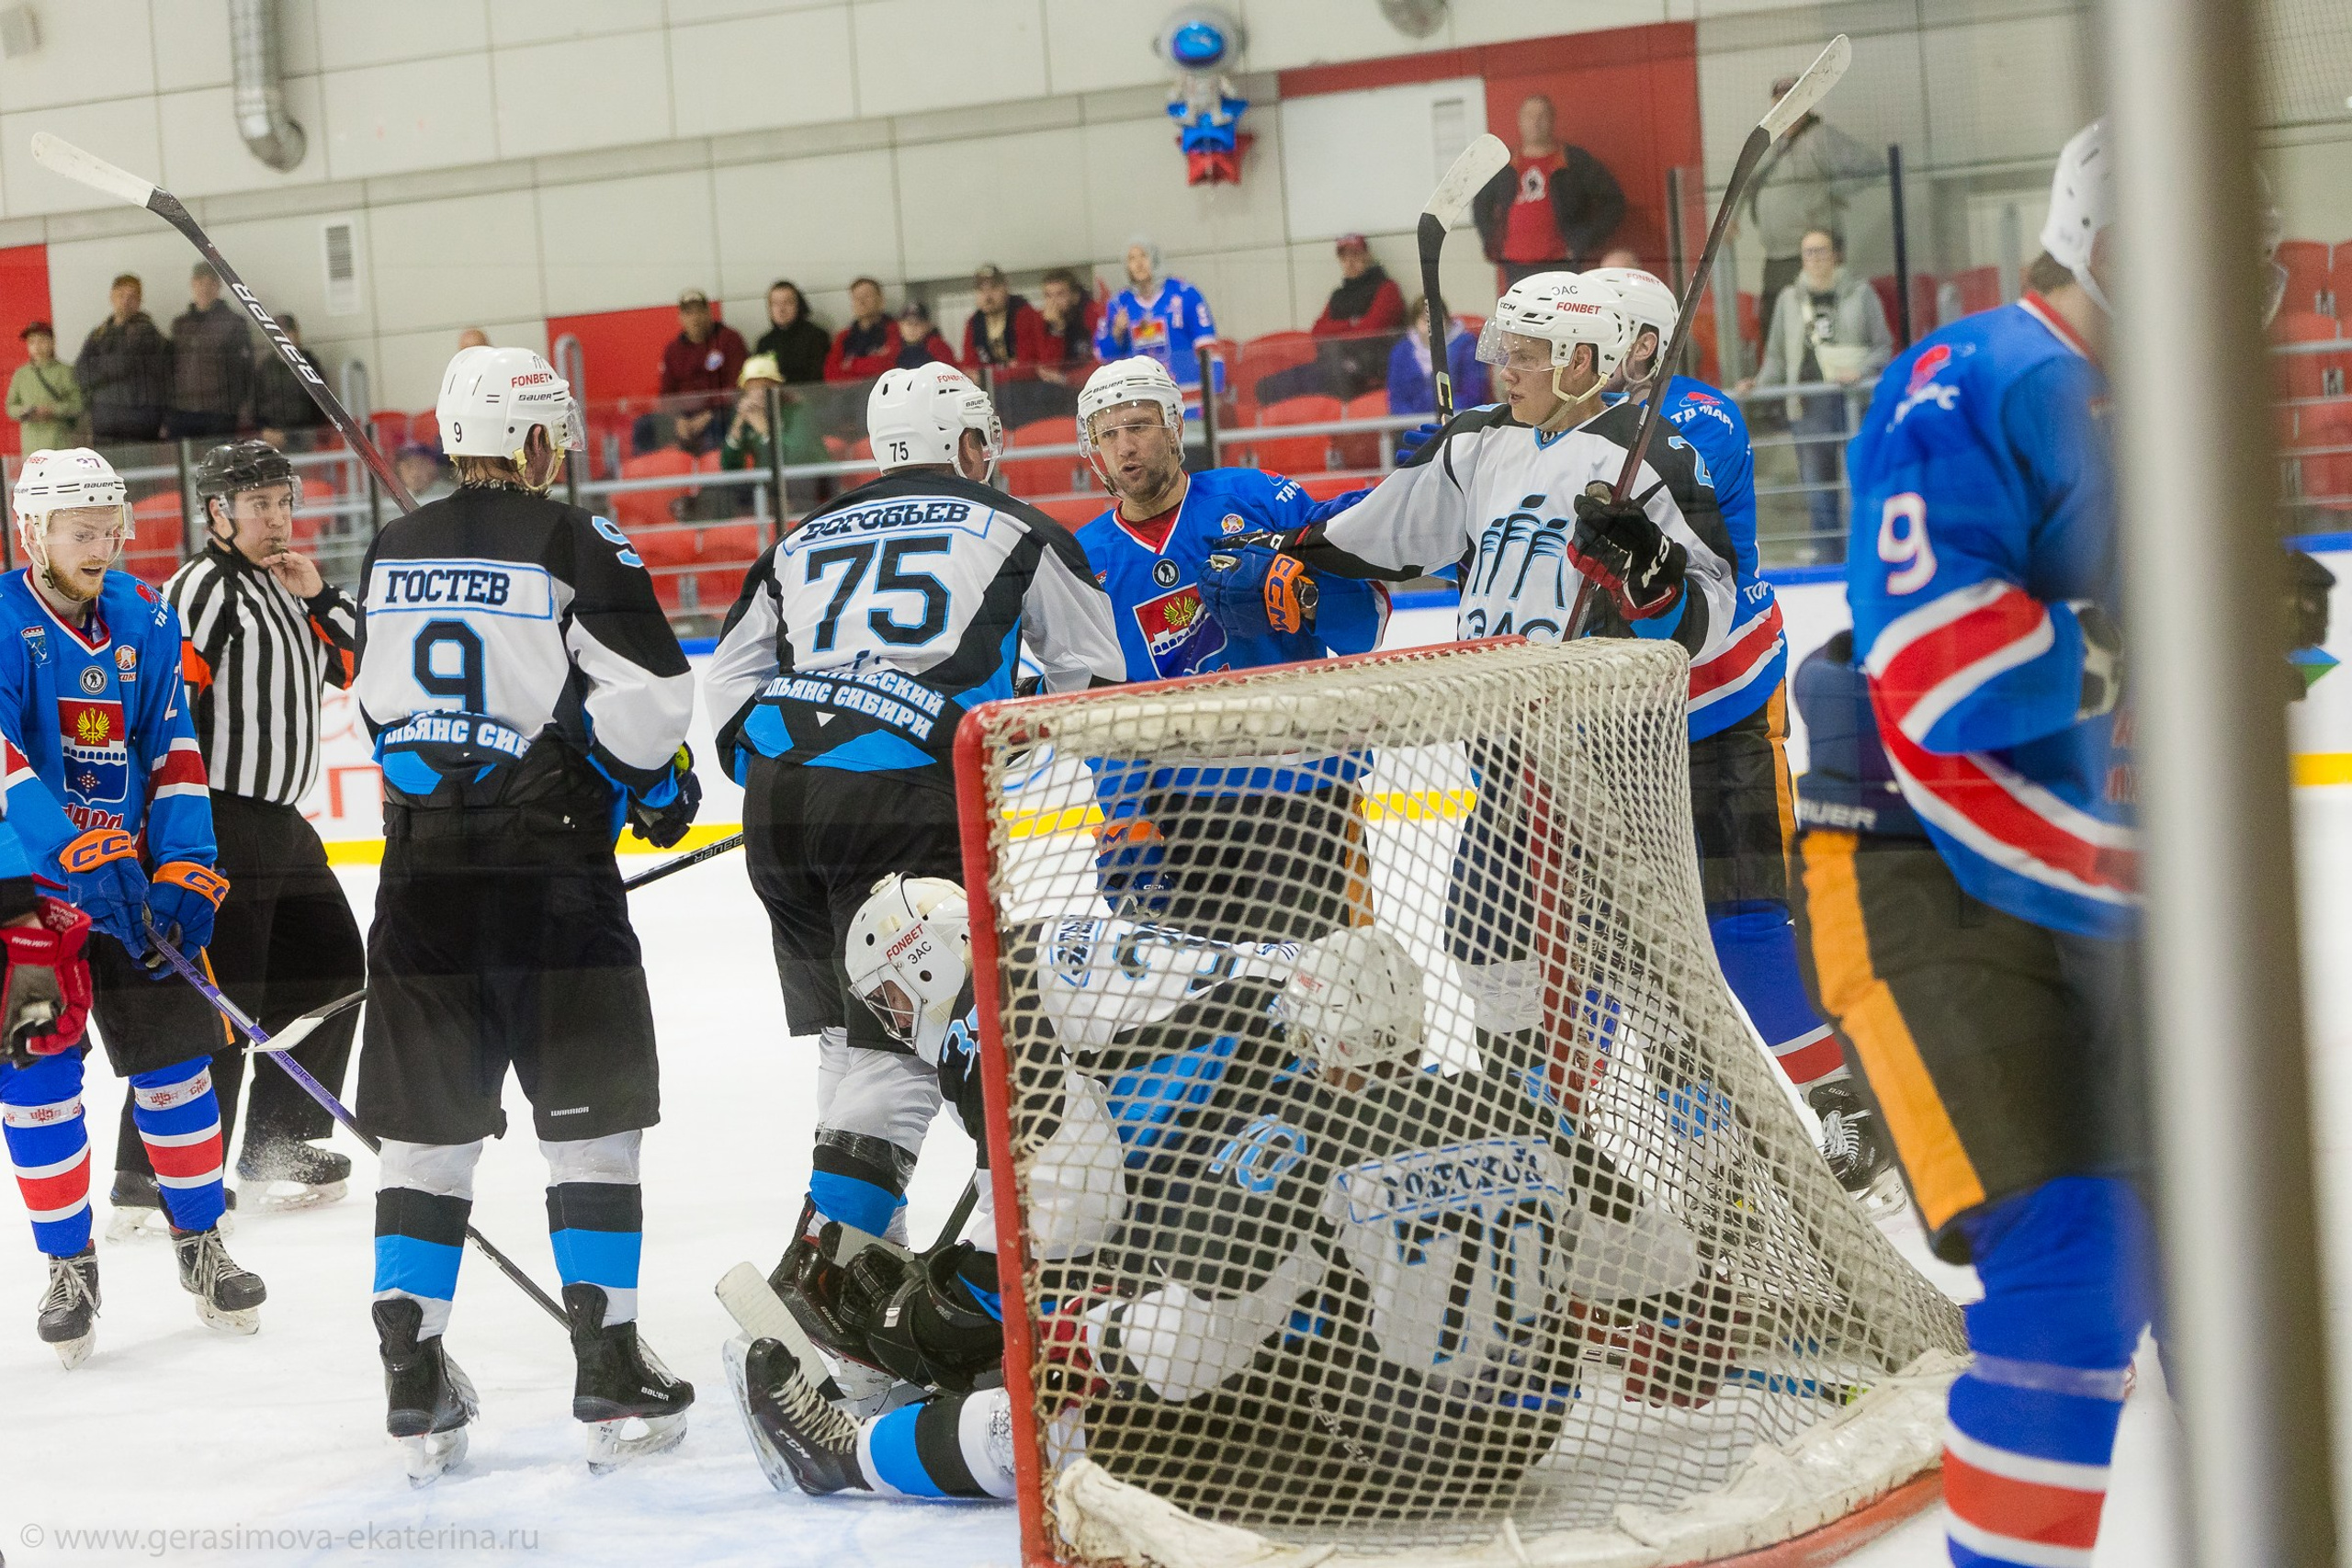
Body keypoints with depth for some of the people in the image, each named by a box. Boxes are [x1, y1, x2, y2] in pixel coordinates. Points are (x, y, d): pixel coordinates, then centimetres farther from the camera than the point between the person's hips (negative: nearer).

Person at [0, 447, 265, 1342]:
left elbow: (174, 756, 3)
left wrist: (187, 873, -7)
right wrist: (78, 855, -36)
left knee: (172, 1049, 5)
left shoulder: (146, 622, 2)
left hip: (129, 868, 4)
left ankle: (200, 1243, 19)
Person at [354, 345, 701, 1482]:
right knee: (589, 1122, 3)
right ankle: (609, 1375, 2)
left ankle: (414, 1387, 8)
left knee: (427, 1127, 9)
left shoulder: (390, 556, 10)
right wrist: (661, 789, 7)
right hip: (550, 872, -5)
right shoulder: (576, 547, -8)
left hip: (422, 873, 5)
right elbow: (646, 701, -12)